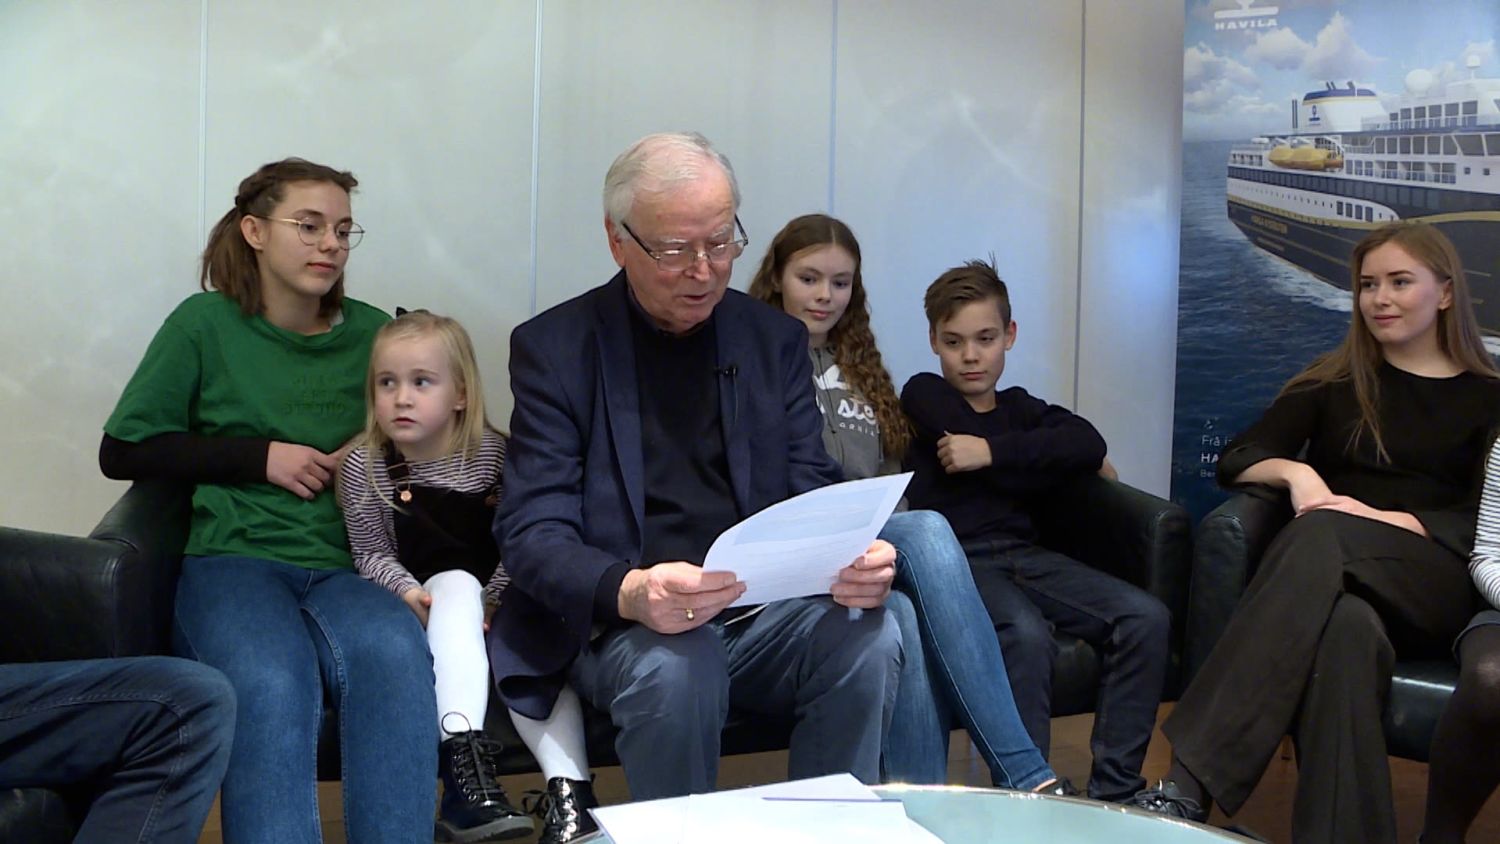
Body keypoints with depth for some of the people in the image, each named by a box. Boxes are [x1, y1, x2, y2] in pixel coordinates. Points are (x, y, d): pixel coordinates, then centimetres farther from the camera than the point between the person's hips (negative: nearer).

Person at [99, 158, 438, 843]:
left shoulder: (373, 333, 15)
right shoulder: (207, 323, 8)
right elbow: (122, 450, 8)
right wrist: (260, 457, -1)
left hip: (344, 569, 2)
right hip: (233, 561, -1)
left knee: (394, 652, -36)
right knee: (272, 684, -37)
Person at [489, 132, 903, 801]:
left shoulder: (775, 338, 10)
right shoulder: (553, 347, 0)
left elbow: (813, 492, 9)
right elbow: (532, 532, -7)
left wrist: (852, 559, -16)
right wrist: (629, 592, -28)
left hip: (763, 613, 3)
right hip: (625, 624, -3)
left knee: (868, 637, -26)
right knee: (676, 665, -34)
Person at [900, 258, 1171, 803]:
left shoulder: (1020, 407, 23)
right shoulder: (924, 397, 11)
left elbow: (1089, 446, 1)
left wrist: (994, 453, -7)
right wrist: (1049, 460, 6)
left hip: (1025, 554, 5)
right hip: (957, 559, -5)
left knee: (1145, 618, -17)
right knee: (1027, 636, -35)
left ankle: (1113, 789, -14)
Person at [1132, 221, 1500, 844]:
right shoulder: (1338, 381, 21)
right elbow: (1234, 460, 11)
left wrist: (1390, 519, -15)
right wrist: (1295, 472, -11)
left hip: (1431, 587, -1)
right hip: (1330, 575, 2)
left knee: (1323, 538, -37)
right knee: (1347, 628, -39)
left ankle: (1192, 780, -47)